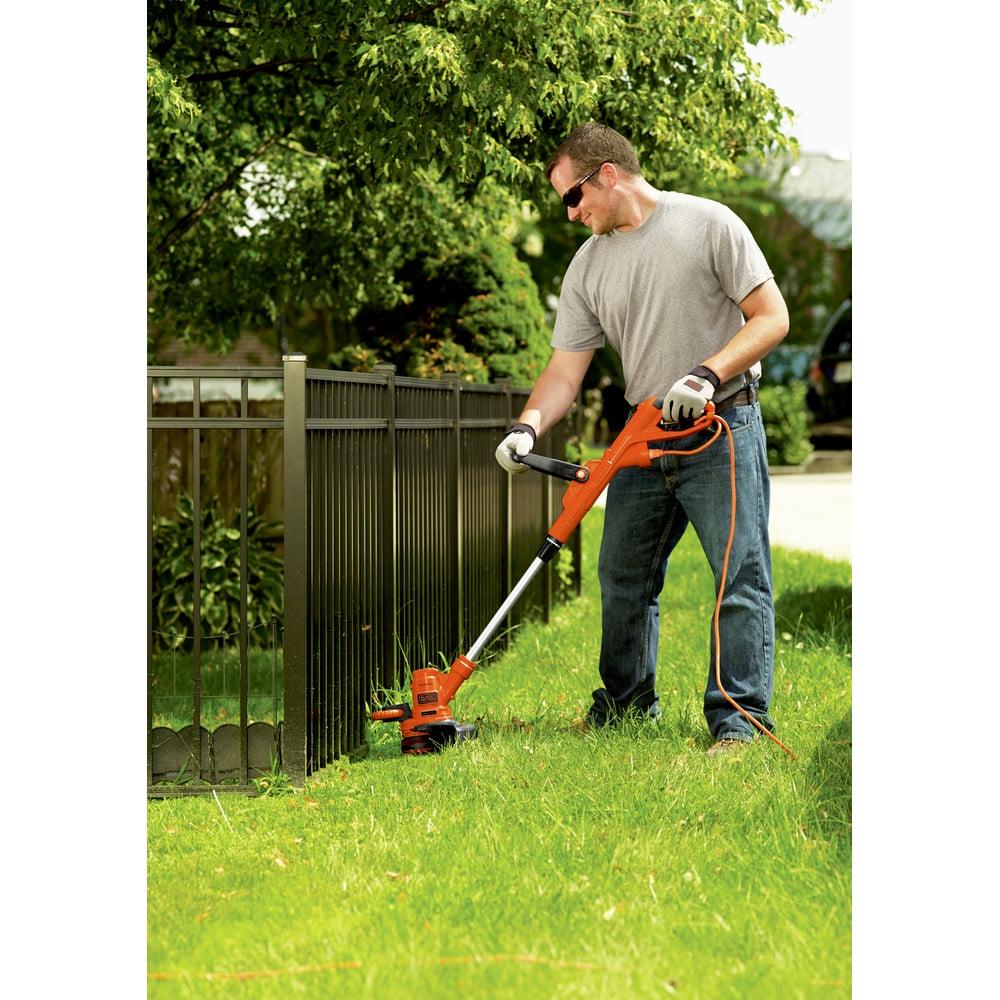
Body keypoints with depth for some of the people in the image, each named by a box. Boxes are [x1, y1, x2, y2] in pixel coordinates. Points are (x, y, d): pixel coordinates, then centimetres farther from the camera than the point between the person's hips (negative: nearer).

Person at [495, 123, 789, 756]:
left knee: (740, 577, -7)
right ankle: (627, 704, 26)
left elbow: (772, 317, -9)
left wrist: (707, 375, -21)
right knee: (623, 577, 11)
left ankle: (738, 720, -3)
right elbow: (566, 369, 5)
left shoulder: (708, 224, -7)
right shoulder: (588, 267, 8)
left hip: (723, 426, -6)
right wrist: (528, 426, -14)